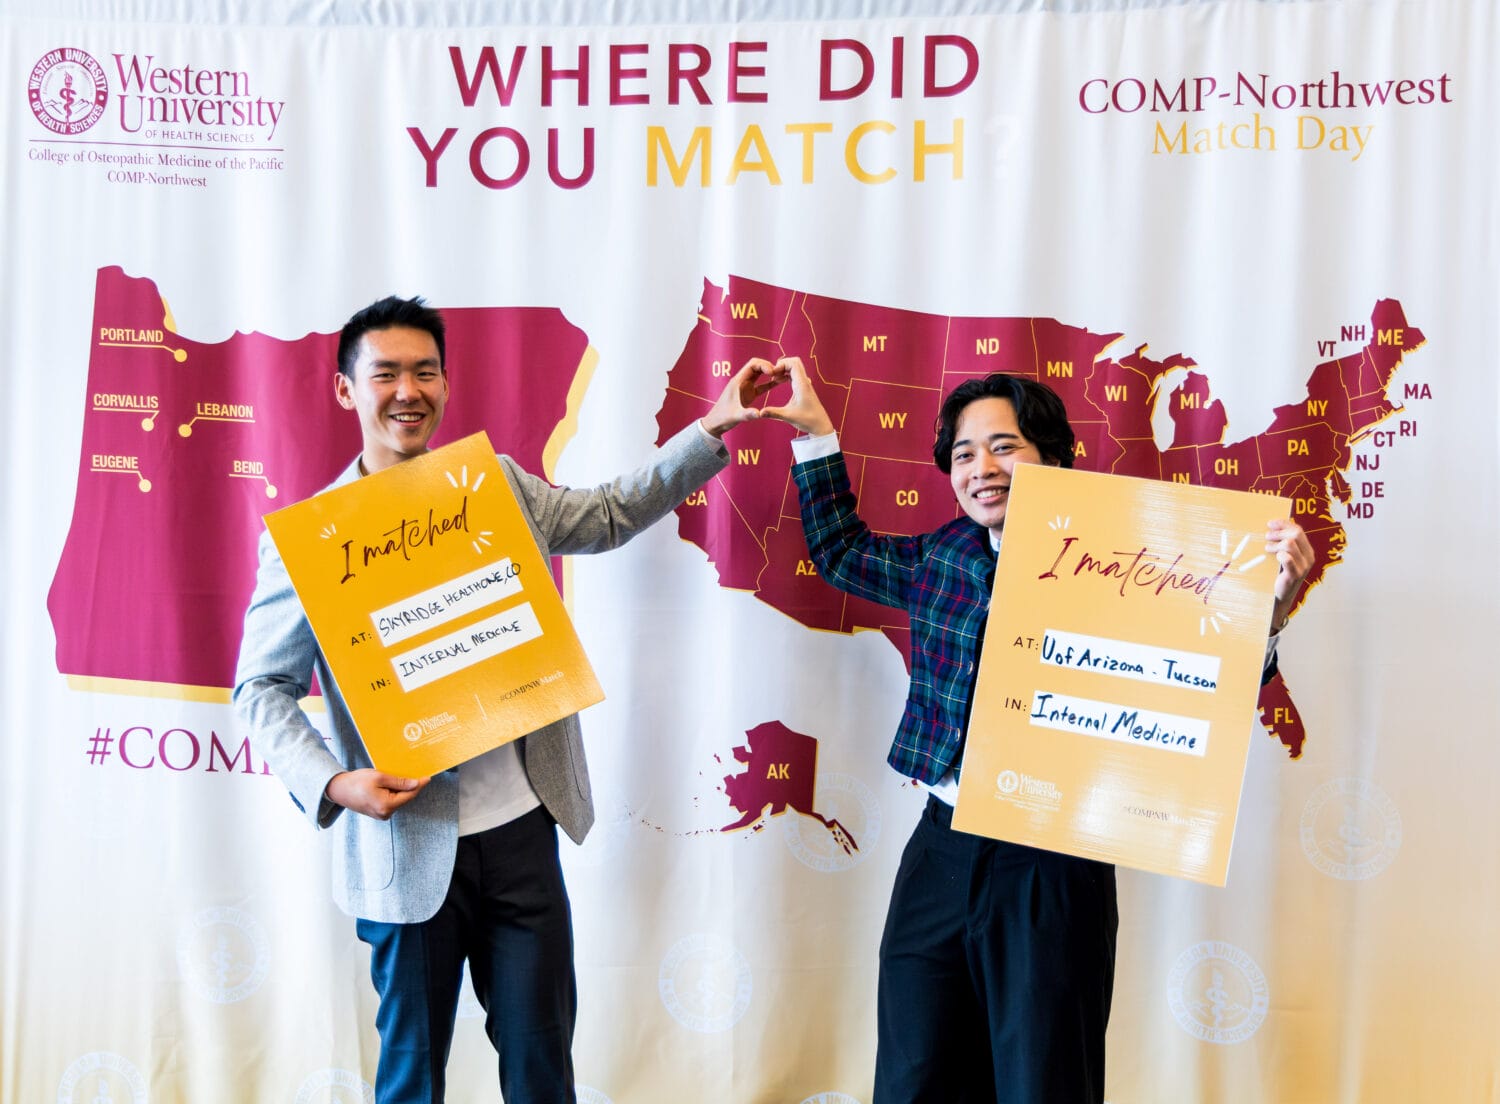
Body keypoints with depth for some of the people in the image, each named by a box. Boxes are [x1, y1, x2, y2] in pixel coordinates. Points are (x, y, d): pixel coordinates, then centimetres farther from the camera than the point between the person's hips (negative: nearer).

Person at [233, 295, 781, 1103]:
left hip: (520, 825, 3)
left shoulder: (498, 486, 5)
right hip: (407, 845, -3)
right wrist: (333, 783, -20)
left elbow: (611, 515, 17)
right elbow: (261, 688, -4)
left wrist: (714, 426, 11)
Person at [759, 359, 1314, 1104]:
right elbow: (842, 552, 25)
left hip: (1051, 870, -5)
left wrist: (1269, 610, -32)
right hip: (942, 853, 5)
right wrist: (815, 435, 24)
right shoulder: (942, 559, 7)